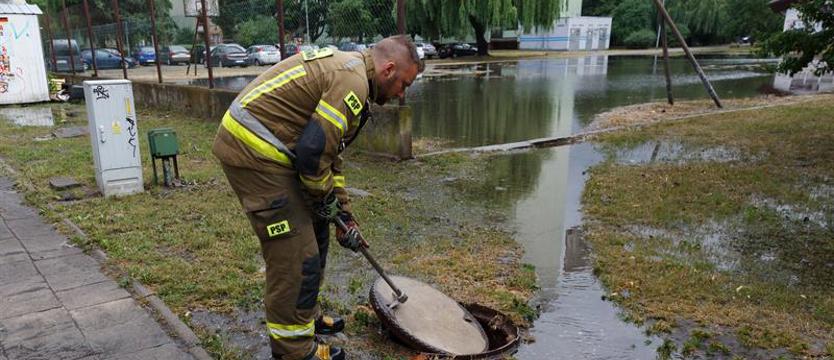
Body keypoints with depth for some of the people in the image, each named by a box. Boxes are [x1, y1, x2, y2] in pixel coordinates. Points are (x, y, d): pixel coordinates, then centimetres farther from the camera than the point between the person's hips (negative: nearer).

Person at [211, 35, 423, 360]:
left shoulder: (343, 68, 18)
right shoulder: (353, 81, -15)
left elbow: (330, 152, 22)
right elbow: (313, 151, -21)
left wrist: (345, 216, 22)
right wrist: (326, 199, -2)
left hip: (252, 144, 11)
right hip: (253, 150, -11)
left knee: (314, 233, 20)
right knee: (296, 255, -4)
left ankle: (305, 316, 37)